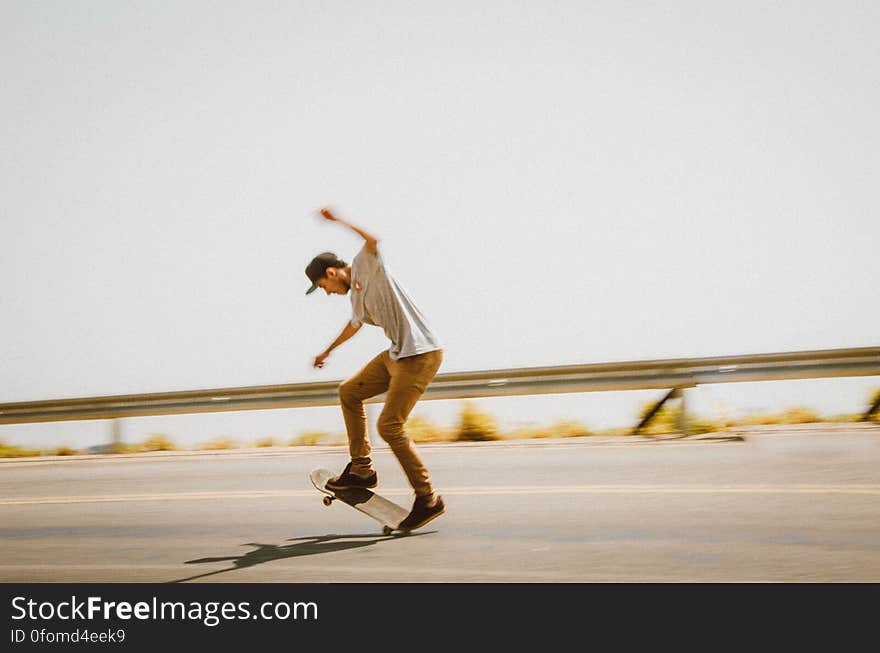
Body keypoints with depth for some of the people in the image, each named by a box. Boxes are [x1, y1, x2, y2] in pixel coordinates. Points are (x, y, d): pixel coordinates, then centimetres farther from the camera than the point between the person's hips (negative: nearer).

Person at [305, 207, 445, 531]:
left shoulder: (366, 266, -5)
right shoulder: (356, 294, 20)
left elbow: (372, 240, -28)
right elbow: (356, 322, 40)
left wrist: (338, 220, -22)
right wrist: (329, 350, 54)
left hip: (421, 355, -10)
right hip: (397, 354, 10)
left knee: (389, 425, -12)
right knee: (349, 392, 17)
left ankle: (428, 499, -4)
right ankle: (362, 469, 22)